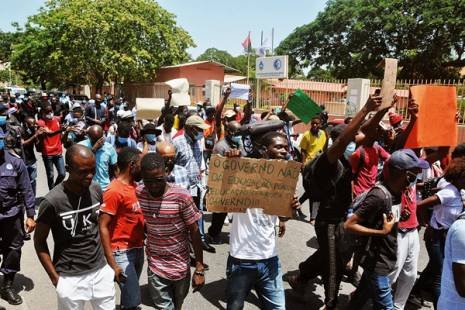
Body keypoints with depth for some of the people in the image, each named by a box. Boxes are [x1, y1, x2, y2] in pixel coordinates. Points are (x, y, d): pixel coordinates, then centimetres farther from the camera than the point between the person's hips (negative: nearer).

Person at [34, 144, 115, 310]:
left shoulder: (96, 190, -6)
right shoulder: (52, 201, -19)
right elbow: (39, 241, -6)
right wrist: (55, 278, -7)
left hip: (101, 270, 4)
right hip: (71, 278, -4)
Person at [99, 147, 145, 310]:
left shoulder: (134, 185, 6)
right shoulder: (114, 191, -19)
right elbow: (103, 227, -19)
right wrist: (112, 263, -20)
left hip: (138, 248, 8)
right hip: (123, 252, -7)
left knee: (130, 294, 20)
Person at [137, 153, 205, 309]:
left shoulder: (182, 197, -19)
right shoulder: (139, 194, -9)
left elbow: (195, 233, -12)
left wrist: (199, 269, -12)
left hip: (180, 266, -1)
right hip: (155, 267, 1)